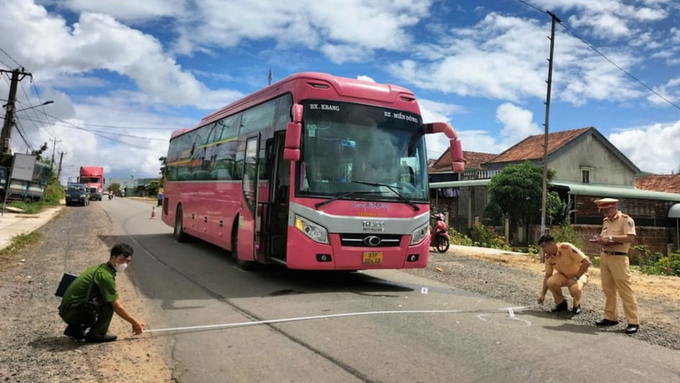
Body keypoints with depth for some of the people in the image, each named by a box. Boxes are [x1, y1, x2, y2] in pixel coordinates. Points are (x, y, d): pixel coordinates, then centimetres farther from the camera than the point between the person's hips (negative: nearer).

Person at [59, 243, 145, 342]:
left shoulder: (100, 267, 12)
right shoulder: (105, 275, -18)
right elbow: (117, 307, -16)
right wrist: (134, 322, -6)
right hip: (72, 312, -10)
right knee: (109, 304, -18)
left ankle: (74, 329, 16)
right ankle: (96, 334, -8)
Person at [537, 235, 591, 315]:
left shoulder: (567, 248, -29)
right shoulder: (548, 257, -10)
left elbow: (587, 262, -29)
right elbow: (548, 275, -1)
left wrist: (575, 277, -27)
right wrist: (543, 294, -6)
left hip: (579, 274, -5)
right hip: (564, 275, 5)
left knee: (575, 288, -36)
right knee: (551, 282, -26)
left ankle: (576, 305, -2)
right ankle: (561, 304, 1)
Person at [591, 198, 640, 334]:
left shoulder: (626, 219, -8)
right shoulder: (605, 221, 15)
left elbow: (631, 238, -19)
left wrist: (611, 237, -22)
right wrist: (600, 240, -2)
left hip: (618, 258, -7)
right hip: (604, 256, 8)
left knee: (625, 290, -5)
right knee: (608, 289, 11)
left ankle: (633, 322, 0)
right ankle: (611, 317, 19)